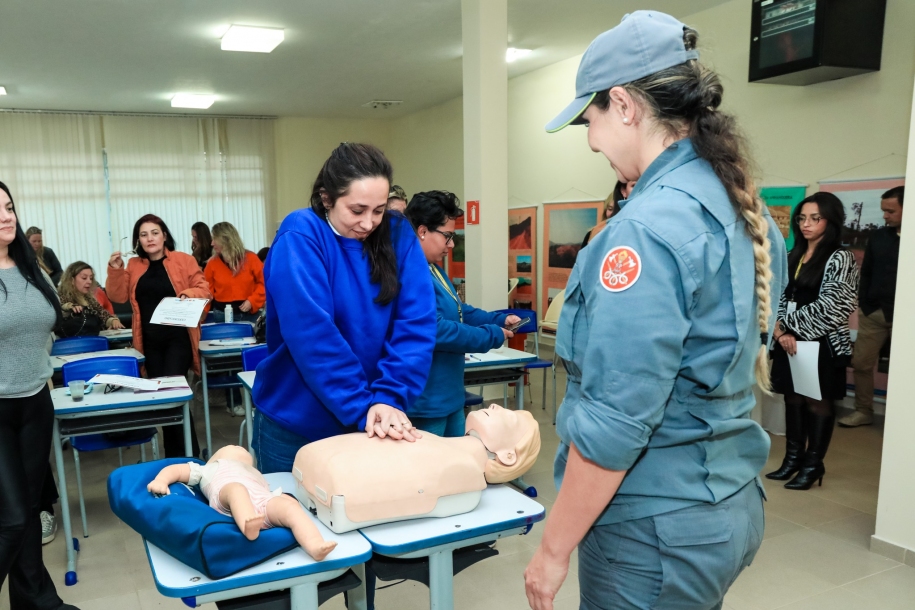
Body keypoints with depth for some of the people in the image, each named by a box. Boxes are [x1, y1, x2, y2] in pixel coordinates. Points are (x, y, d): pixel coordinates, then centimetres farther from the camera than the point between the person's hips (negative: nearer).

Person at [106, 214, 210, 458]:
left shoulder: (184, 260, 0)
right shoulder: (133, 266, 9)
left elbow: (203, 289, -1)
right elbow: (118, 297, 4)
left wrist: (188, 294, -20)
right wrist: (115, 271, -9)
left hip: (178, 338, -4)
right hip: (149, 341, 4)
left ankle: (190, 451, 0)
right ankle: (172, 453, 22)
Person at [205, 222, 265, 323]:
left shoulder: (250, 258, -2)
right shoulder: (213, 263, 3)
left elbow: (264, 282, 1)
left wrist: (252, 301, -11)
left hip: (249, 314, -1)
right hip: (222, 315, 1)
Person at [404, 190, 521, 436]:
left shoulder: (434, 268, 12)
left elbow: (458, 312, 21)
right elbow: (433, 331, -30)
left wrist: (499, 320, 6)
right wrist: (492, 335, -18)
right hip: (424, 400, -11)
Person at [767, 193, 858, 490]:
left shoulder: (840, 258, -7)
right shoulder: (794, 256, 12)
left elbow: (829, 307, -14)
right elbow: (780, 297, 8)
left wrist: (792, 326, -10)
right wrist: (781, 331, -7)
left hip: (822, 343, -6)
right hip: (790, 341, 6)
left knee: (819, 402, 5)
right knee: (793, 399, 12)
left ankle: (813, 464, 16)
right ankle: (793, 457, 24)